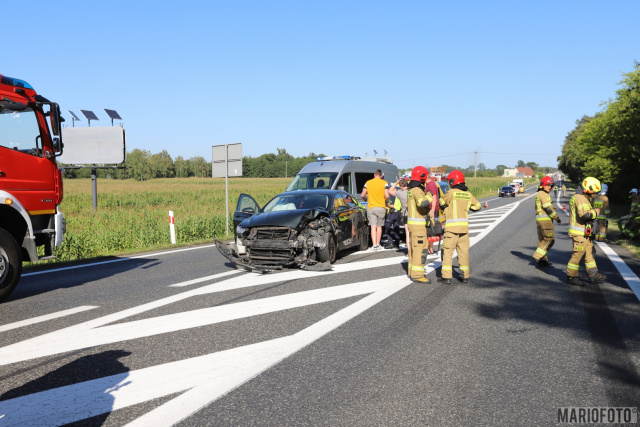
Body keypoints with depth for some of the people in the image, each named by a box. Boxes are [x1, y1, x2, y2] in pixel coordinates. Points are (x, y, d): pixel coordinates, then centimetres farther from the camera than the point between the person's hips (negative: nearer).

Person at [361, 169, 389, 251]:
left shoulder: (368, 183, 3)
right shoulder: (384, 183, -3)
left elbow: (362, 195, 3)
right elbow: (387, 196, -11)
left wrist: (366, 199, 24)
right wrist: (385, 201, 10)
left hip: (371, 207, 1)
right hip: (381, 207, -1)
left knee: (373, 227, -1)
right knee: (379, 226, 11)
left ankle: (374, 245, -10)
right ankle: (378, 244, 16)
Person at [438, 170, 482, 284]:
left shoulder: (451, 193, -9)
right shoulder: (468, 194, 8)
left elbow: (441, 203, 3)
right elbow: (477, 206, 20)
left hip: (452, 227, -5)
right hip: (464, 227, 5)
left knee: (447, 251, 0)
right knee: (463, 251, 11)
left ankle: (446, 276, -1)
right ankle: (465, 276, 13)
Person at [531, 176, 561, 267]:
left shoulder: (539, 194, 19)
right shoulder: (544, 194, -12)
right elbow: (548, 208, -17)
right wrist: (557, 218, -10)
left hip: (539, 219, 10)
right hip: (545, 219, -10)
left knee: (542, 239, 12)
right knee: (550, 239, -7)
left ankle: (542, 260, 16)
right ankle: (537, 256, -10)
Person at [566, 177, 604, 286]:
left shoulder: (584, 198, 17)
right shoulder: (579, 198, -18)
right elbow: (585, 214, -29)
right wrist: (596, 211, -13)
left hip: (585, 233, 11)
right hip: (579, 233, -11)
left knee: (589, 253, 15)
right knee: (578, 254, -5)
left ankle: (593, 275, 23)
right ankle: (571, 277, 3)